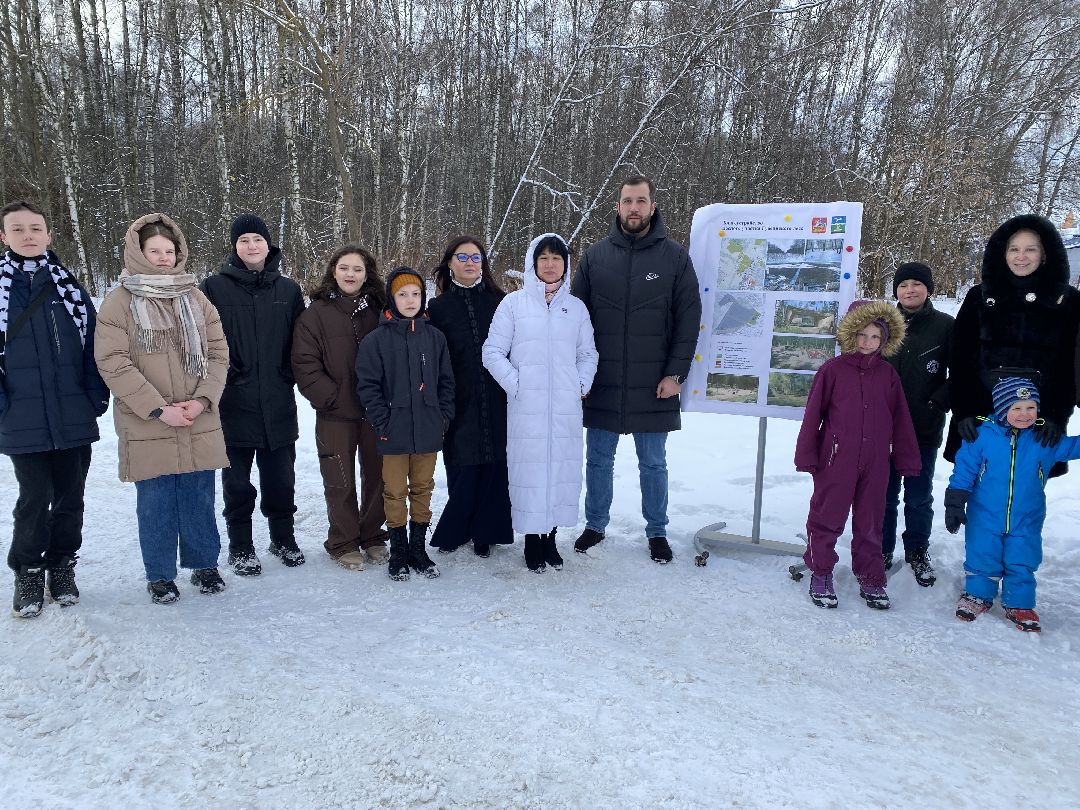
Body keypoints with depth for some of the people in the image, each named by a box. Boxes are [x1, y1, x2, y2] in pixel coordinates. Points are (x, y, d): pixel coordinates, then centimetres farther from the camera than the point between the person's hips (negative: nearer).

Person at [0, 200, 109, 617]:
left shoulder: (70, 287, 6)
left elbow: (92, 344, 6)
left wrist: (97, 396, -1)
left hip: (75, 418, 2)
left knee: (70, 497, 10)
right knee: (35, 498, 3)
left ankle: (61, 566, 28)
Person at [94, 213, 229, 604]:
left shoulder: (195, 297, 8)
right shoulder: (120, 300, -3)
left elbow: (218, 353, 6)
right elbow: (112, 362, -10)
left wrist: (203, 399, -9)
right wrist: (158, 408, -15)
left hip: (199, 424, 3)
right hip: (147, 427, -3)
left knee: (199, 498, 12)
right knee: (156, 504, 7)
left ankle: (204, 564, 29)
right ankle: (160, 575, 24)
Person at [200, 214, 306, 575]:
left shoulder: (288, 290, 6)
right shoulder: (215, 287, -1)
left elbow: (299, 342, 10)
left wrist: (289, 377, 1)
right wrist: (220, 379, -9)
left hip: (278, 403, 2)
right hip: (233, 403, -2)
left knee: (280, 477, 12)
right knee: (238, 481, 8)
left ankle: (283, 538, 30)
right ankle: (240, 547, 24)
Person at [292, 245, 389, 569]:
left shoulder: (378, 310, 7)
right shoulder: (316, 313, 0)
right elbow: (305, 363, -5)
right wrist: (332, 397, -12)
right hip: (335, 414, -2)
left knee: (377, 476, 10)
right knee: (340, 481, 4)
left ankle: (373, 537, 27)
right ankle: (343, 544, 19)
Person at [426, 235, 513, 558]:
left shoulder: (499, 301, 8)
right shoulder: (438, 308, 6)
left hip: (496, 404, 1)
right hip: (460, 406, -1)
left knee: (494, 467, 2)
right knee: (463, 471, 0)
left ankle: (485, 532, 18)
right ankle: (452, 532, 20)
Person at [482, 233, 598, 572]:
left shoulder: (576, 307, 11)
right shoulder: (513, 303, 2)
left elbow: (588, 353, 18)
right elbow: (493, 351, 2)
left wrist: (583, 384, 3)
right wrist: (515, 383, -7)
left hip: (566, 408, 3)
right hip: (526, 408, -2)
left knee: (562, 468, 5)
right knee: (529, 470, -1)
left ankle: (550, 537, 20)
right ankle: (532, 541, 14)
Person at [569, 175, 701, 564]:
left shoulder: (675, 257, -1)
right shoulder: (595, 256, 3)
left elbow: (688, 320, -1)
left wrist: (675, 374, -7)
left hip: (654, 386, -1)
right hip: (601, 384, 2)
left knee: (653, 464, 12)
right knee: (598, 460, 13)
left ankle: (657, 532, 27)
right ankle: (595, 525, 30)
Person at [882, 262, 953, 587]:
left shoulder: (945, 326, -2)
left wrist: (937, 404, -10)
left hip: (925, 429, -1)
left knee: (919, 496, 11)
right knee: (885, 493, 10)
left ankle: (917, 552, 28)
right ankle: (882, 550, 25)